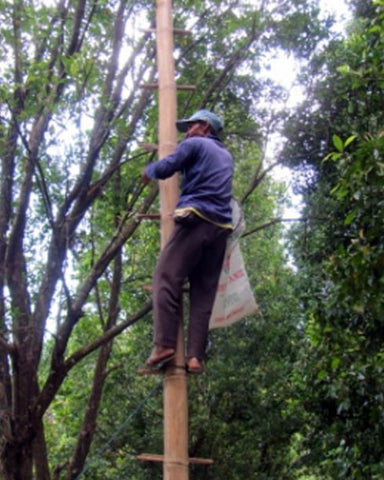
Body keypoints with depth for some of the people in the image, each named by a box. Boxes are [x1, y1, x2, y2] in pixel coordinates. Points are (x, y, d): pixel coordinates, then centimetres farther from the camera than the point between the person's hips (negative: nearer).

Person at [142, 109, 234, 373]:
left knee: (166, 278, -9)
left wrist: (148, 170, 19)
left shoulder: (195, 144, 8)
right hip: (222, 227, 7)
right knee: (204, 291, 3)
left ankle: (165, 344, -21)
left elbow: (165, 168, -2)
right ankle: (196, 356, -6)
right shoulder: (226, 155, 29)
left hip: (196, 220, -7)